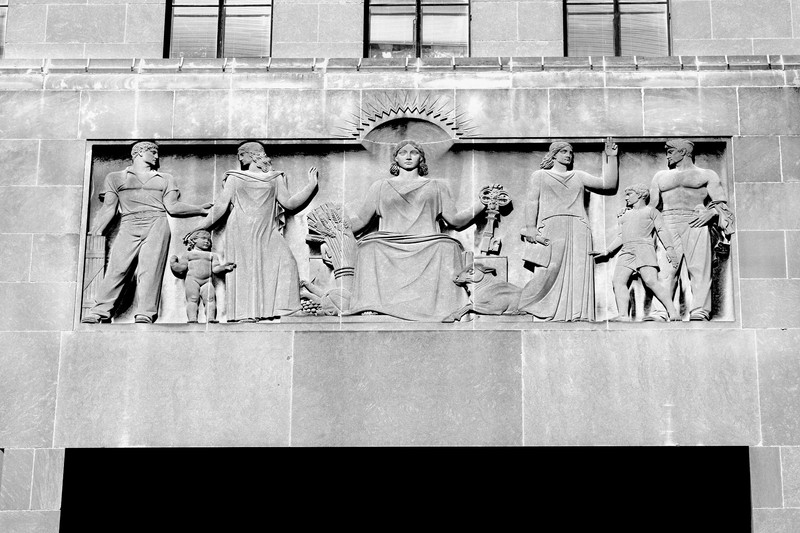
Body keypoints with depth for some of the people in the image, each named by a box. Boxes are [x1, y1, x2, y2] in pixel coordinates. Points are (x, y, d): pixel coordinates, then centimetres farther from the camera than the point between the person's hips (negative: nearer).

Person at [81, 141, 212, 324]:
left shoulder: (165, 179, 24)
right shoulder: (115, 178, 20)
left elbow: (172, 206, 14)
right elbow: (109, 208, 14)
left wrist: (200, 209, 2)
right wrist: (95, 232, 3)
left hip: (156, 225, 1)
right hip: (128, 227, -1)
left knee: (150, 269, -14)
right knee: (116, 268, -14)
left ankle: (145, 314, -20)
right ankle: (98, 312, -16)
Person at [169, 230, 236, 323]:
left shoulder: (212, 255, 23)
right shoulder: (189, 255, 18)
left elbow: (215, 268, 11)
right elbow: (182, 267, 11)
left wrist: (224, 267, -4)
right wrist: (173, 264, -1)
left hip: (207, 281, 2)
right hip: (192, 280, -2)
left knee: (211, 298, -15)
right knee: (193, 299, -15)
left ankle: (211, 318, -21)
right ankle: (192, 318, -21)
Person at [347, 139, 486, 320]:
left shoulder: (436, 187, 24)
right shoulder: (380, 187, 24)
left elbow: (455, 220, 17)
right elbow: (360, 220, 19)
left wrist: (481, 203, 4)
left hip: (427, 245, 0)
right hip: (390, 249, 0)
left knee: (447, 247, -33)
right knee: (371, 247, -33)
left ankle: (448, 308, -40)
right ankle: (370, 308, -39)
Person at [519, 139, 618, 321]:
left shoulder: (578, 176, 24)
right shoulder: (540, 175, 17)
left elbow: (609, 183, 19)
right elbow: (532, 202, 6)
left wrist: (611, 157, 14)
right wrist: (531, 227, -7)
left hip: (578, 229, 3)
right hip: (551, 227, -3)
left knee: (578, 272, -8)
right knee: (550, 270, -16)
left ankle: (576, 315, -12)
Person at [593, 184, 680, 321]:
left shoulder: (651, 211, 13)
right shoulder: (625, 214, 31)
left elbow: (662, 231, 3)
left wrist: (670, 249, -10)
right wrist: (607, 251, 24)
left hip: (644, 248, -6)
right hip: (626, 252, 6)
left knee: (651, 281, -23)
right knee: (618, 281, -15)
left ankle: (674, 313, -25)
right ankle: (623, 315, -25)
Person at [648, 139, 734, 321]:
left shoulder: (707, 175, 18)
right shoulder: (661, 176, 29)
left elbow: (721, 203, 8)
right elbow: (651, 205, 22)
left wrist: (712, 212, -13)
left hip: (696, 224, -2)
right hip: (668, 224, 2)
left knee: (699, 267, -13)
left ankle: (699, 311, -18)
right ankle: (661, 312, -22)